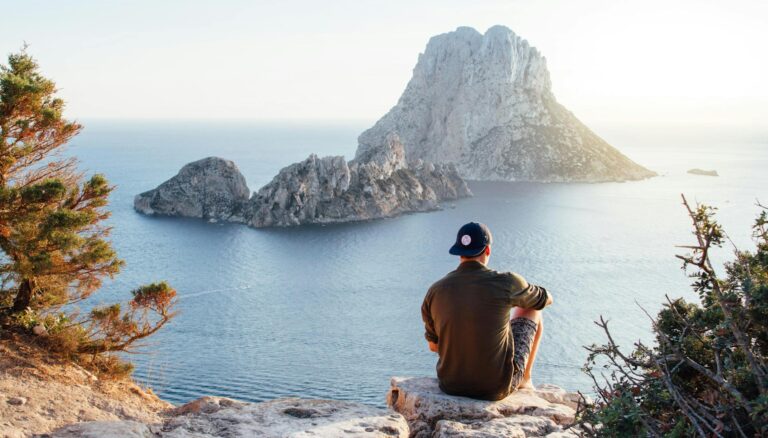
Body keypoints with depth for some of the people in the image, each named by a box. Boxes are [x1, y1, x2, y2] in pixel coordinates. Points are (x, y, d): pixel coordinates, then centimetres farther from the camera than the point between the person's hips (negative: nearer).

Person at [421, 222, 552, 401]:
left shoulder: (435, 291, -7)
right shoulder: (506, 282, -15)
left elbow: (433, 345, 7)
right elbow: (546, 299, 7)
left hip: (451, 385, 3)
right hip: (497, 387, -3)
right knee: (532, 311, 19)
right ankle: (524, 379, 39)